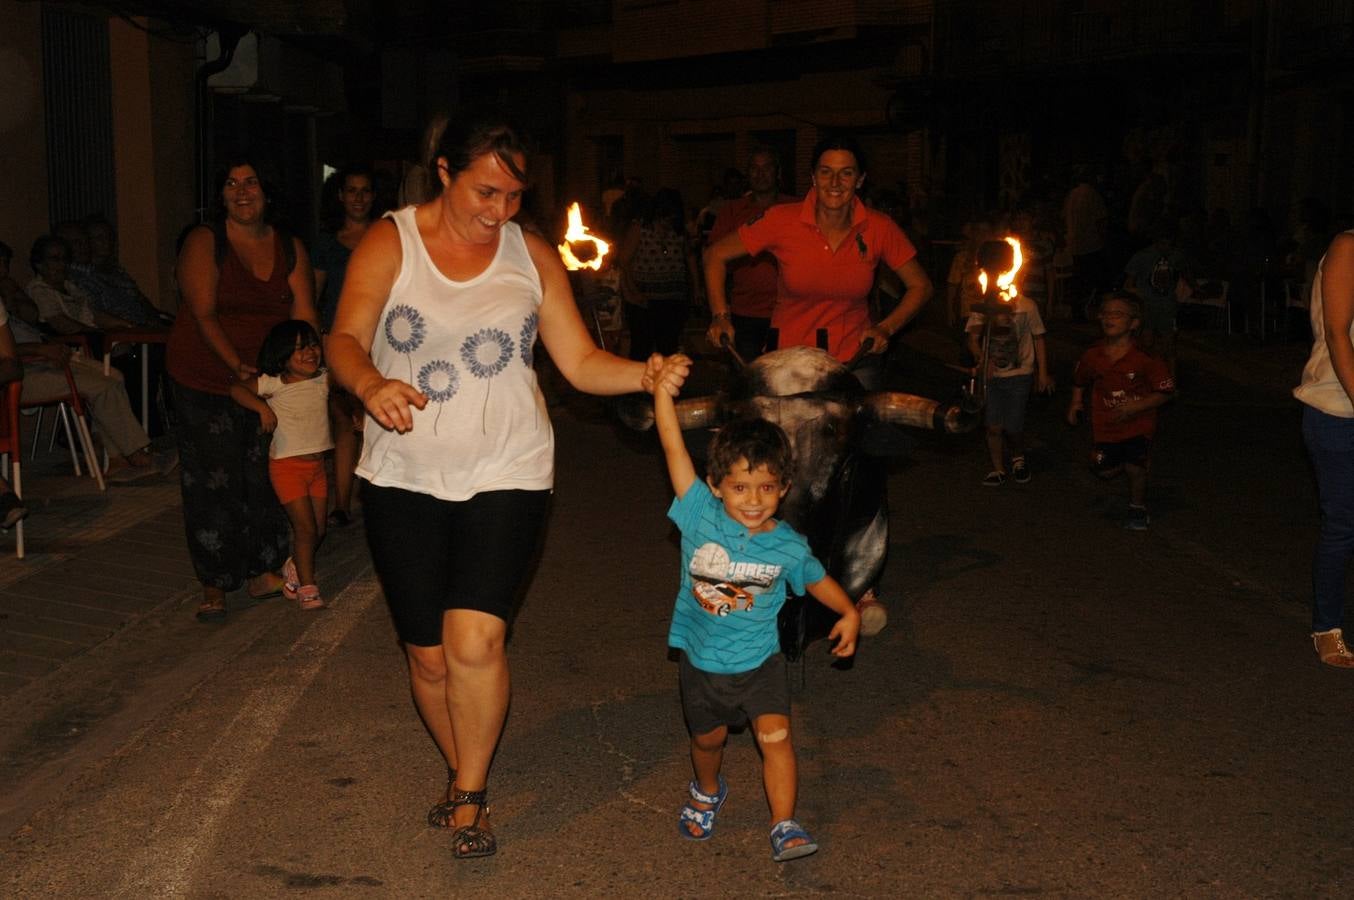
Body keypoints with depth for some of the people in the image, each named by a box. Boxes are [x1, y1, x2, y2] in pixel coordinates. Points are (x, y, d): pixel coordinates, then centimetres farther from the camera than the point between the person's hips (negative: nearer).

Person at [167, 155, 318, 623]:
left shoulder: (290, 248, 4)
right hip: (205, 380, -3)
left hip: (268, 380, 3)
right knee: (213, 482, -2)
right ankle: (214, 587, 9)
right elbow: (204, 313, -15)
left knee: (267, 477, 5)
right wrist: (238, 366, -26)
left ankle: (262, 571, 21)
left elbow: (304, 315, -2)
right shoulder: (204, 242, -7)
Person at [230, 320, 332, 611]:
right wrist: (262, 407, -26)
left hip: (316, 464, 5)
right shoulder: (274, 383, -11)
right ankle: (307, 587, 5)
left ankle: (294, 568, 36)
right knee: (305, 527, -8)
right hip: (287, 465, -5)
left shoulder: (323, 380, 3)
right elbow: (236, 389, -15)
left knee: (318, 529, 11)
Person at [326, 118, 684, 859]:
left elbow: (582, 363, 3)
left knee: (474, 640, -17)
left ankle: (468, 796, 5)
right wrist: (371, 384, -35)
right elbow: (344, 339, -13)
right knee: (429, 656, 7)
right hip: (404, 478, 1)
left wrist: (644, 374, -16)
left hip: (505, 475, 0)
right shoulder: (389, 242, -1)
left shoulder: (533, 256, 4)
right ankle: (462, 773, 35)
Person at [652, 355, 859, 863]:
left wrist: (849, 612, -3)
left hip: (759, 660, -1)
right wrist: (662, 392, -29)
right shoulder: (701, 515, -15)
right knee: (708, 739, 18)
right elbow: (674, 449, -22)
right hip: (702, 660, 1)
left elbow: (818, 580, 9)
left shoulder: (787, 546, -12)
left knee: (775, 737, -14)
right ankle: (706, 792, 48)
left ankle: (784, 826, -3)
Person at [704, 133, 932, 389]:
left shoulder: (878, 228, -8)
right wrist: (721, 316, -14)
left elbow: (920, 286, 3)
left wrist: (886, 329, -12)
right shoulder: (783, 220, -12)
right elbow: (716, 255, -2)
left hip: (855, 360, 1)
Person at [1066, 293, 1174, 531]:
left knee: (1135, 468, -6)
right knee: (1105, 471, 7)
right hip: (1105, 426, 4)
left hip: (1138, 424, -3)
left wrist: (1135, 407, -22)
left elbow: (1165, 391, -14)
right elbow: (1079, 380, 16)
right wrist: (1076, 402, 7)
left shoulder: (1144, 359, -18)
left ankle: (1137, 511, 21)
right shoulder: (1092, 356, -6)